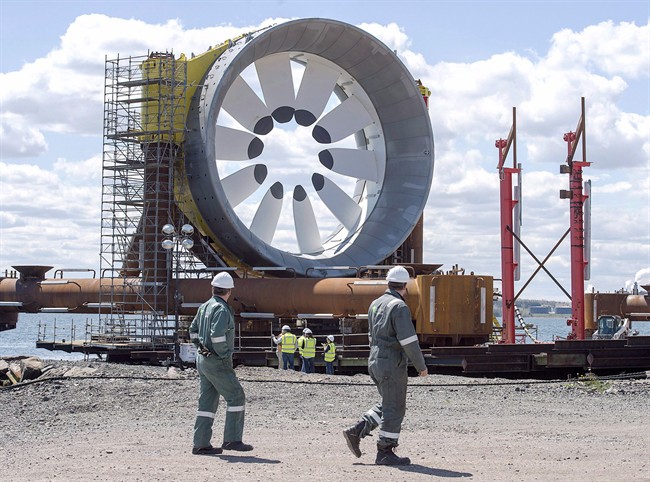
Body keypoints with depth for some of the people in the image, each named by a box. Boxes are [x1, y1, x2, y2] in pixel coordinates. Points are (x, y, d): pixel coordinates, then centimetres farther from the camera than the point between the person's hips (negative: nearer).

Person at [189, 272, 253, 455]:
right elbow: (217, 335, -27)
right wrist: (225, 355, -15)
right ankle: (232, 439, -4)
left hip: (203, 359, 9)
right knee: (236, 397, -2)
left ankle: (201, 444, 8)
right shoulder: (222, 309, -16)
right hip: (217, 362, -9)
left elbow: (193, 331, 22)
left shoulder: (204, 307, 13)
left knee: (207, 402, 9)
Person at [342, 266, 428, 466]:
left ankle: (356, 431, 9)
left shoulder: (375, 304, 12)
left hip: (375, 362, 9)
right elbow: (409, 340, -19)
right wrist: (421, 366, -10)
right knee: (394, 408, 0)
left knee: (387, 405, 18)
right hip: (393, 364, -9)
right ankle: (385, 452, 3)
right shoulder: (399, 307, -15)